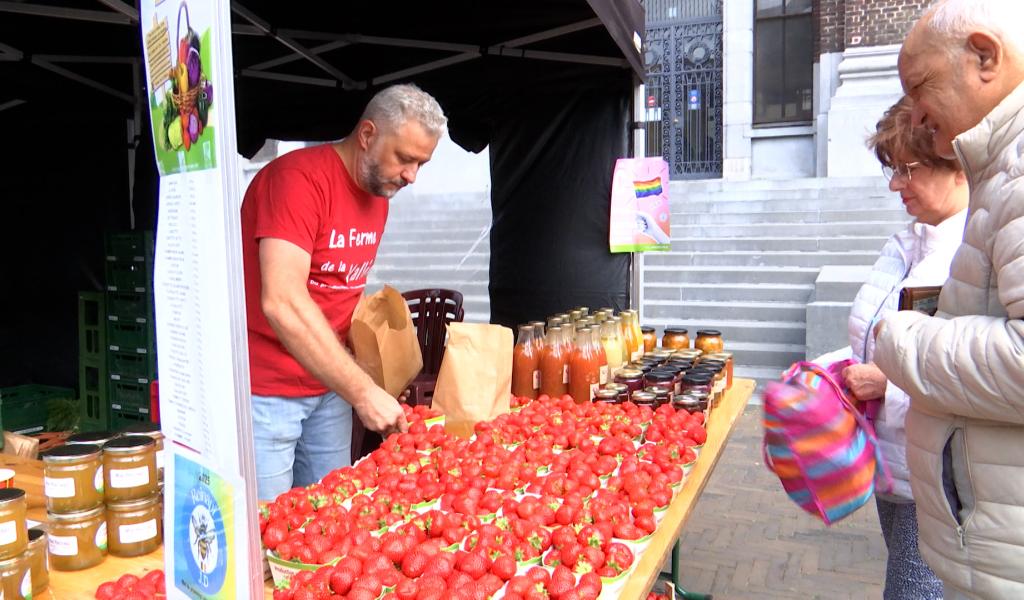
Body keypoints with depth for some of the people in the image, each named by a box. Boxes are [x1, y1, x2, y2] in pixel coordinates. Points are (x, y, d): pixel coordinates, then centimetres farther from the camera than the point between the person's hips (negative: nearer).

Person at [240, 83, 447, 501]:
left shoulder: (379, 193, 7)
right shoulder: (298, 177, -18)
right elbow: (281, 302, -28)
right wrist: (361, 391, -26)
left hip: (330, 385, 7)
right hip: (265, 392, -7)